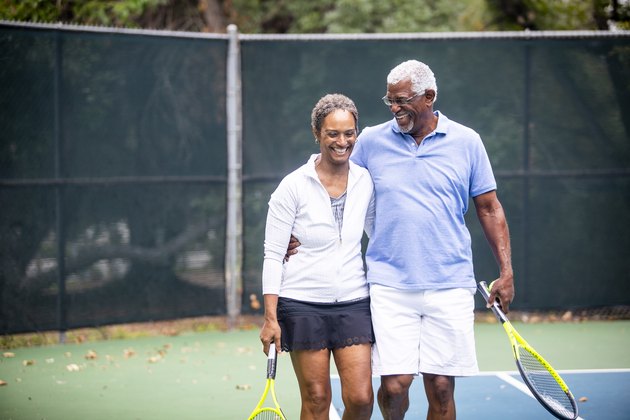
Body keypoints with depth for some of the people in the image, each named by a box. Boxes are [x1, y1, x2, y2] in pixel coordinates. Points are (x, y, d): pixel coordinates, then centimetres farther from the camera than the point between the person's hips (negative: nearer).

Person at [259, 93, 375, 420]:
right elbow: (272, 255, -5)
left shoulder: (366, 182, 4)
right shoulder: (294, 186, -6)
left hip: (353, 303, 3)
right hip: (303, 304, -3)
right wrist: (270, 318, -10)